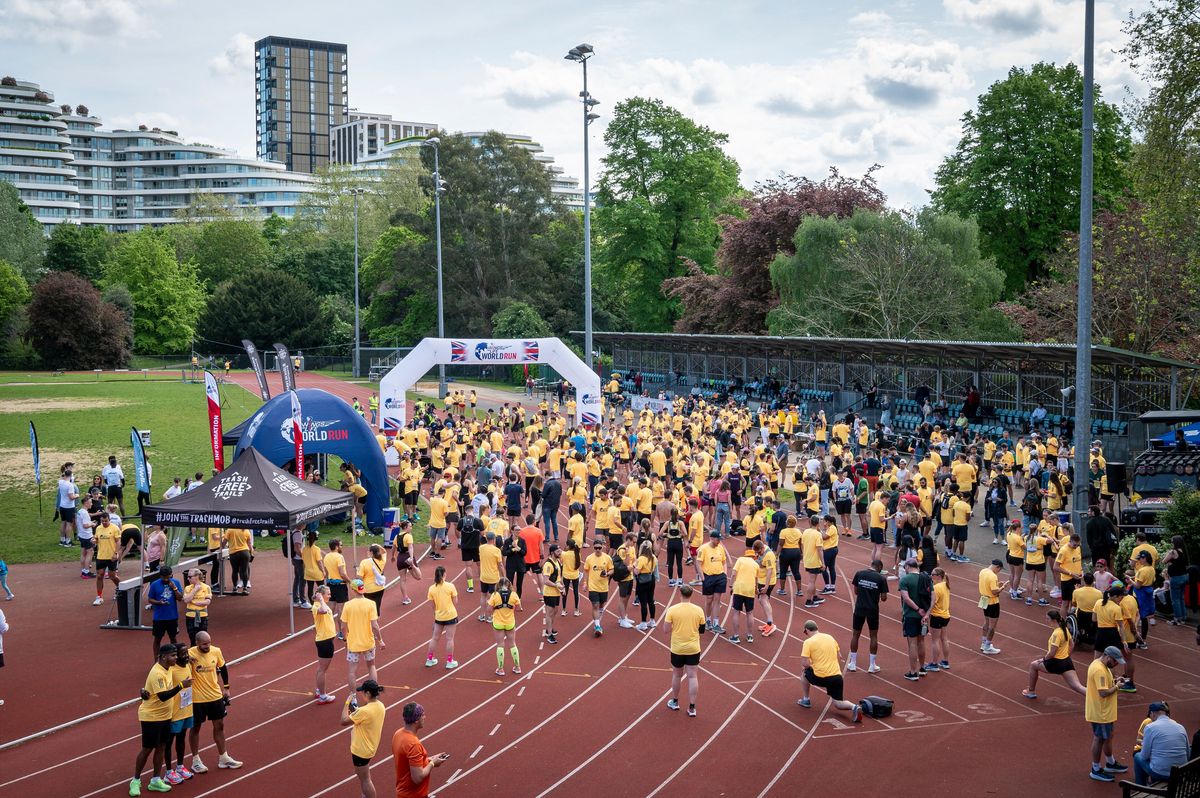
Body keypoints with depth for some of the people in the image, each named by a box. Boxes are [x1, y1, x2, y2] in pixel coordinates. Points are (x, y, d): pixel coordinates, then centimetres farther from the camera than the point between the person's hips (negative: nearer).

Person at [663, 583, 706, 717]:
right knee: (692, 676, 5)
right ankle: (692, 707, 5)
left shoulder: (672, 610, -12)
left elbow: (666, 630, -9)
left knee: (677, 675, 18)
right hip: (693, 648, 0)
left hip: (677, 649, 0)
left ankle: (675, 702, 33)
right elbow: (702, 629, 3)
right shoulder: (698, 610, -8)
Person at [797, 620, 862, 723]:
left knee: (805, 674, 28)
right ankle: (854, 707, -19)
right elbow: (839, 656, 20)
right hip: (837, 676, 4)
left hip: (820, 678, -4)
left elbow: (805, 663, -11)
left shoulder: (808, 642, -5)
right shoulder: (830, 637, 13)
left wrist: (811, 665, 11)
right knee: (838, 704, 11)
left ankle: (805, 700, 32)